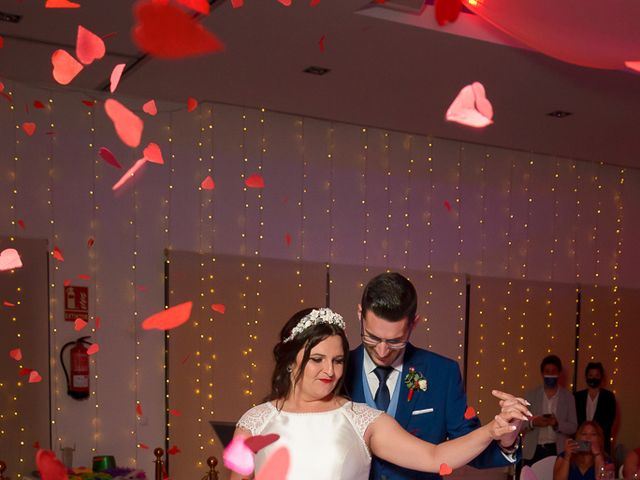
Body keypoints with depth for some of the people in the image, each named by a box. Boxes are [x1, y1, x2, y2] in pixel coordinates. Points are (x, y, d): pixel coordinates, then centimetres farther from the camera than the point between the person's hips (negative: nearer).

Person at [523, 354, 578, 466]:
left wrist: (557, 424, -16)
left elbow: (573, 427, 3)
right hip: (533, 452, 1)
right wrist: (532, 422, -15)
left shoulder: (568, 397, 6)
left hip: (557, 451, 0)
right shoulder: (530, 396, 7)